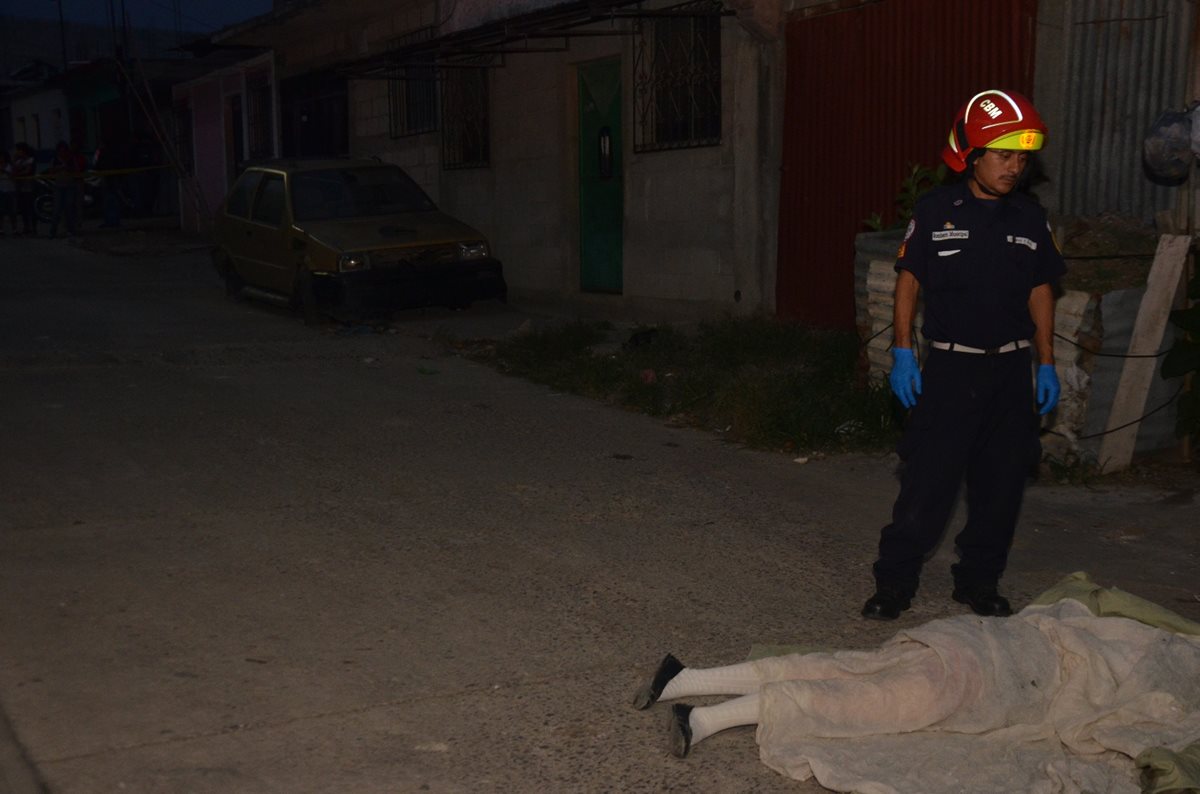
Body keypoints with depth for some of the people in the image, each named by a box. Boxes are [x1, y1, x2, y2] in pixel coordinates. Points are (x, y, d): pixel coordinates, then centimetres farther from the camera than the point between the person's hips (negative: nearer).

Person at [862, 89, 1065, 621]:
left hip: (1010, 368, 4)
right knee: (927, 479, -5)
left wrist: (1046, 365, 9)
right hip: (950, 367, -4)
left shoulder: (1030, 218, 7)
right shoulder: (937, 210, -4)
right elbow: (908, 281, 0)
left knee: (1001, 482, 8)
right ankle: (894, 582, 7)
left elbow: (1040, 293, 12)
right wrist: (902, 352, -6)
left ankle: (979, 581, 23)